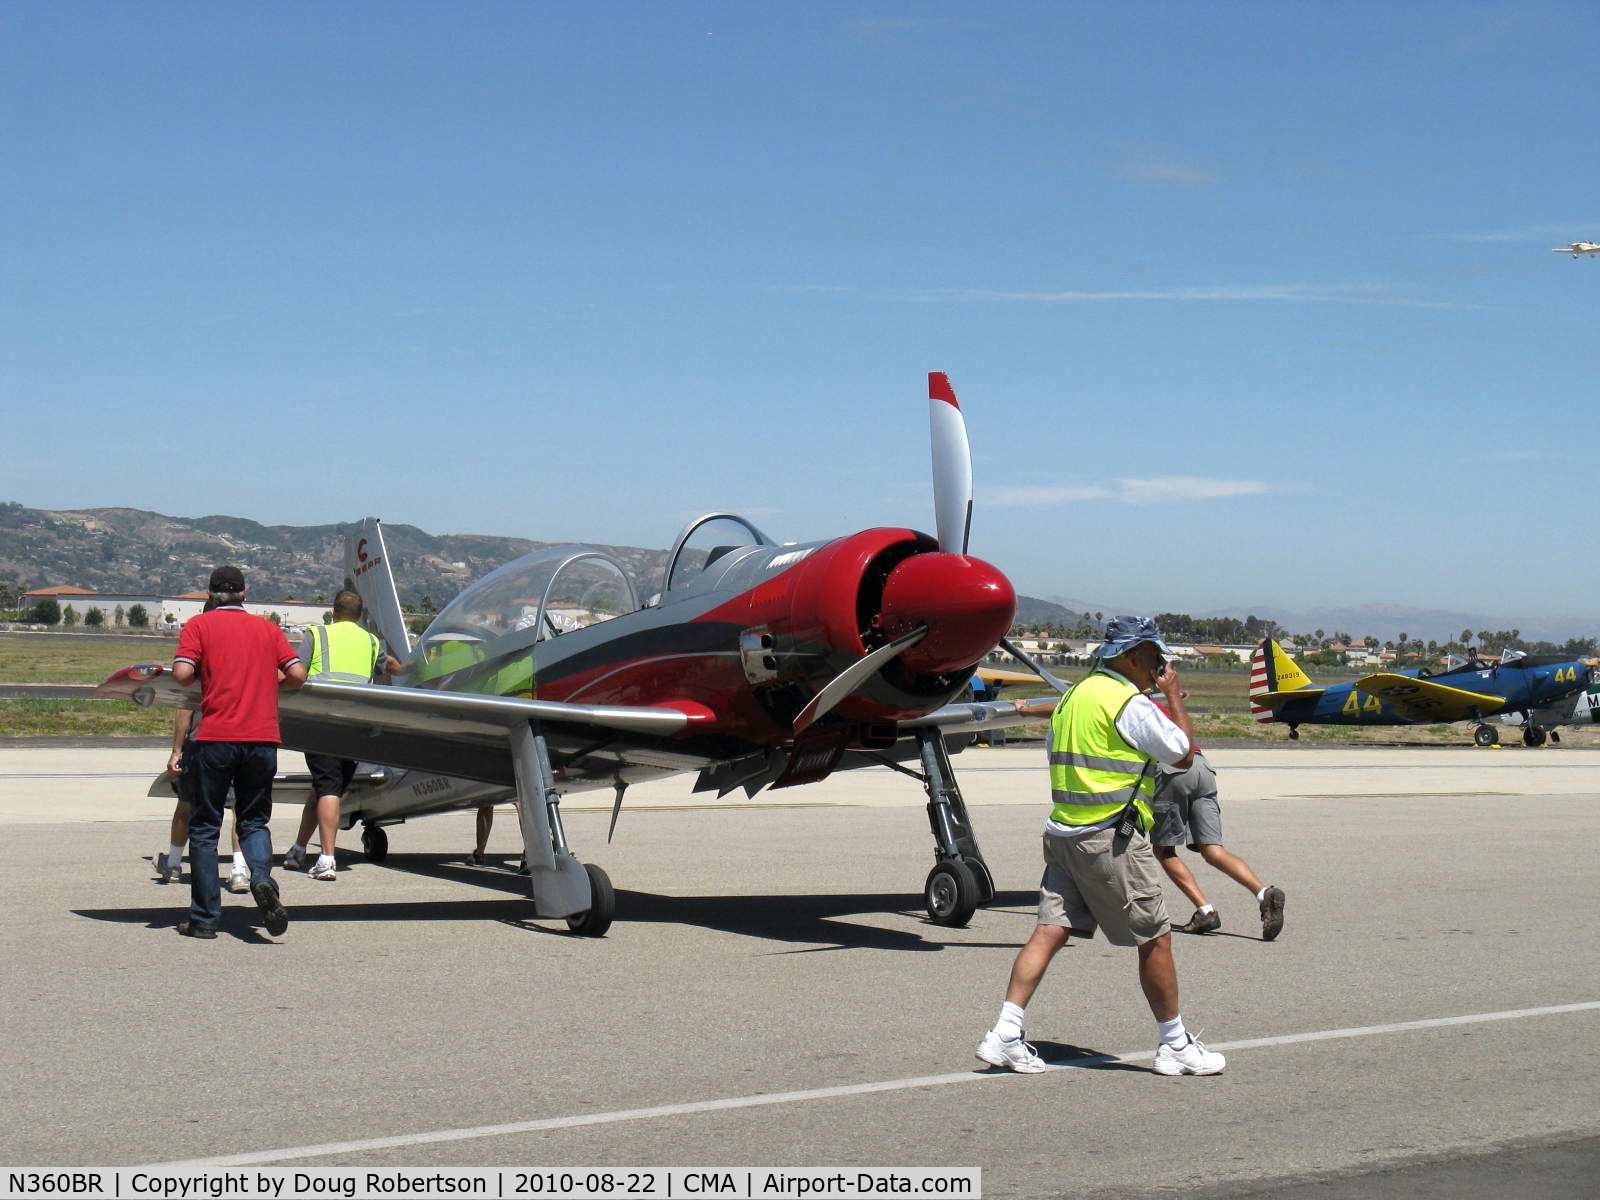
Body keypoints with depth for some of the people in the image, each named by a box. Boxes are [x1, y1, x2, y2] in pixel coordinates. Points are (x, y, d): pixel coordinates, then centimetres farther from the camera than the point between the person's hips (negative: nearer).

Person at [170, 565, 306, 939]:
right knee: (254, 821, 14)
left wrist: (204, 677, 11)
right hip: (262, 739, 3)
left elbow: (182, 673, -10)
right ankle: (262, 878, -15)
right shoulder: (267, 627, 12)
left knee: (205, 826, 8)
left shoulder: (199, 625, 3)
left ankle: (204, 918, 7)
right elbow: (297, 674, 4)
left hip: (216, 738, -2)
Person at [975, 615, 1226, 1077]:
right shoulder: (1129, 702, -12)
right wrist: (1173, 697, 5)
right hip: (1112, 838, -8)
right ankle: (1175, 1046, 13)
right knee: (1155, 938, 3)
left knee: (1050, 931, 3)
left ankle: (1004, 1036, -6)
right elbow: (1183, 754, -6)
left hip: (1063, 832, 8)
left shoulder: (1073, 696, 16)